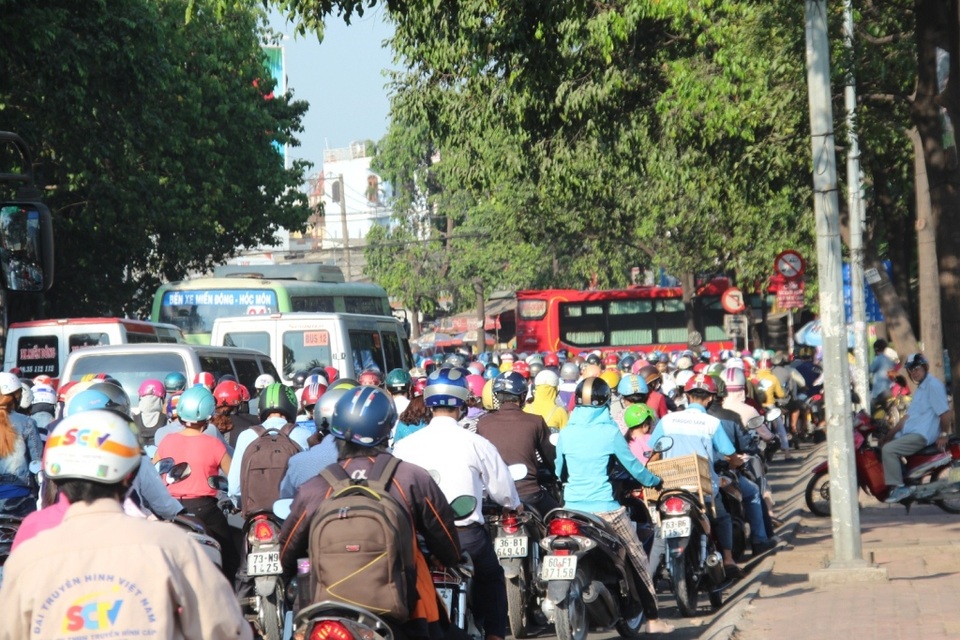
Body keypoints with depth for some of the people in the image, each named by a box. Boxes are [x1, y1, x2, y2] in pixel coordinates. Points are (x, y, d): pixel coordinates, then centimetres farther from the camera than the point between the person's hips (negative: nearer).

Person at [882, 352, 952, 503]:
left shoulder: (933, 385, -11)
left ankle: (898, 488, -22)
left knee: (888, 450, -24)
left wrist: (944, 434, -15)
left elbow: (944, 412, -17)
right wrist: (890, 434, 14)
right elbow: (908, 416, 21)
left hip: (923, 434, -11)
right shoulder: (920, 388, 22)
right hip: (910, 431, 11)